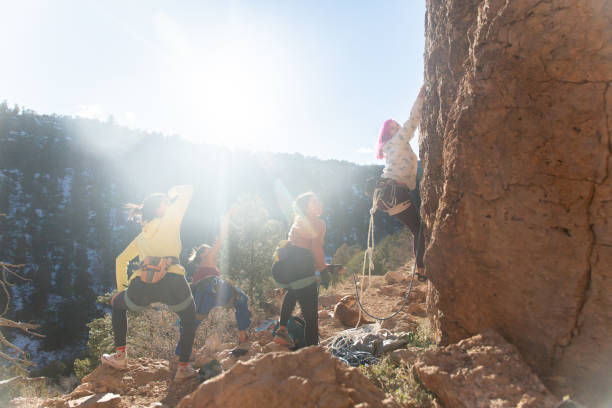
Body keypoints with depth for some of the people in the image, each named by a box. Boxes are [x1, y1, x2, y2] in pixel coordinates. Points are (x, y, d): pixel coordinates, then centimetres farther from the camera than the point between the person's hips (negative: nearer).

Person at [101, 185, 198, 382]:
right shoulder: (170, 220, 14)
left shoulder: (141, 237, 28)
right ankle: (183, 367, 21)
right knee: (189, 321, 26)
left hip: (141, 286, 4)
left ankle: (120, 355, 31)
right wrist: (173, 192, 40)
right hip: (173, 281, -3)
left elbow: (121, 260, 34)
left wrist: (121, 289, 44)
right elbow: (187, 190, 21)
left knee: (118, 304, 37)